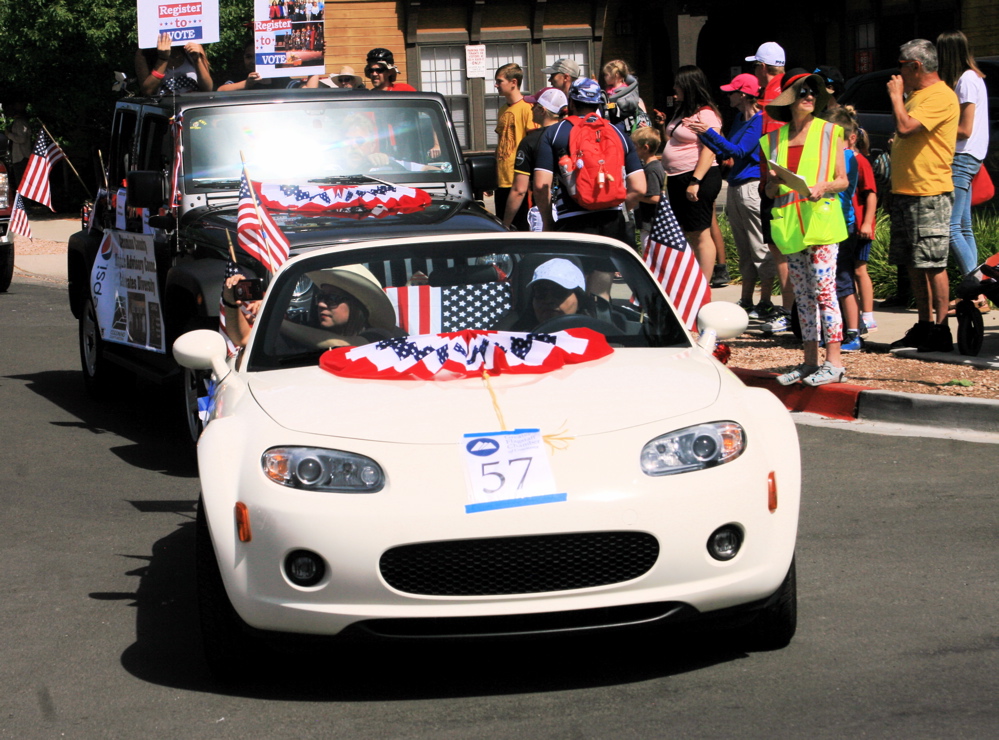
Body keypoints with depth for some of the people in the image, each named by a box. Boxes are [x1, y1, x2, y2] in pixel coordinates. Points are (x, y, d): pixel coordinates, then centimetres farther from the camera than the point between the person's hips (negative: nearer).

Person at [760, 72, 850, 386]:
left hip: (821, 218, -4)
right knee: (802, 294, 7)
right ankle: (810, 361, 12)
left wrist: (823, 186, -16)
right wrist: (774, 182, -7)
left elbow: (843, 180, 4)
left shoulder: (829, 133, 5)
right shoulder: (774, 140, 13)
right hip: (789, 223, 4)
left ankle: (834, 362, -11)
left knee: (823, 289, -11)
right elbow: (769, 191, 15)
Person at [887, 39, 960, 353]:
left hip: (930, 194, -10)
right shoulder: (916, 95, 19)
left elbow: (905, 127, -24)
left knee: (933, 265, -8)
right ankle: (924, 326, 19)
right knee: (913, 265, 12)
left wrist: (896, 95, -11)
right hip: (904, 192, 10)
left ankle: (941, 330, -5)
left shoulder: (942, 97, -13)